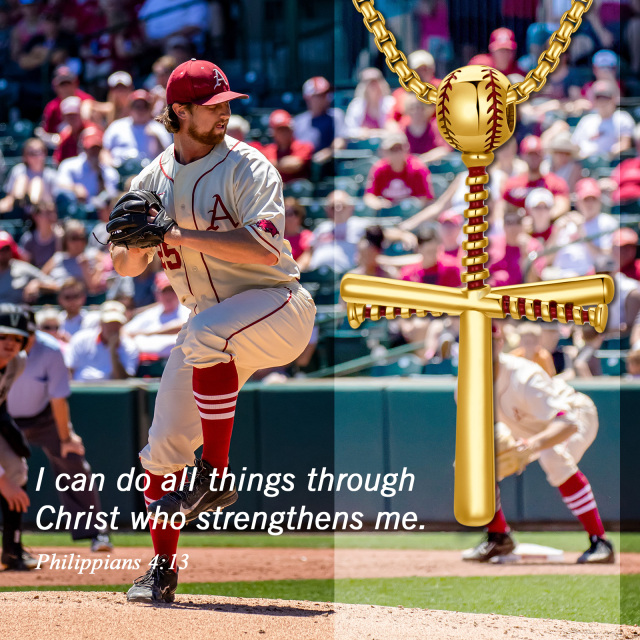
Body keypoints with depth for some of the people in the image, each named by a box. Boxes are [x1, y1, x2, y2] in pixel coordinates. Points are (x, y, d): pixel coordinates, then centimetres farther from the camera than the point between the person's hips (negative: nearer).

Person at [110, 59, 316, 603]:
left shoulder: (247, 167, -11)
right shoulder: (152, 181, 6)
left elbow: (266, 248, -25)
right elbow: (125, 267, 9)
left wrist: (179, 236, -27)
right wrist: (139, 246, -15)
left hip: (277, 307, -6)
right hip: (212, 321, 6)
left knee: (207, 335, -38)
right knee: (165, 445, -1)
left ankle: (216, 477, -27)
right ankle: (163, 569, 14)